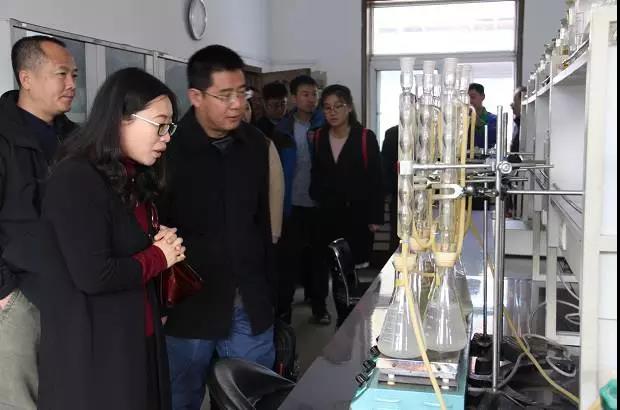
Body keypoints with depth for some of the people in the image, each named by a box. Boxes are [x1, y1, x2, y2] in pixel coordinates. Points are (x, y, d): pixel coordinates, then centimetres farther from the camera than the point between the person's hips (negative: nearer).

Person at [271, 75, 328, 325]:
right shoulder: (283, 129, 1)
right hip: (292, 204, 0)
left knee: (317, 255, 9)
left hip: (318, 203, 0)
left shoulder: (324, 126, 0)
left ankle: (319, 306, 20)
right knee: (288, 257, 4)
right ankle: (283, 307, 13)